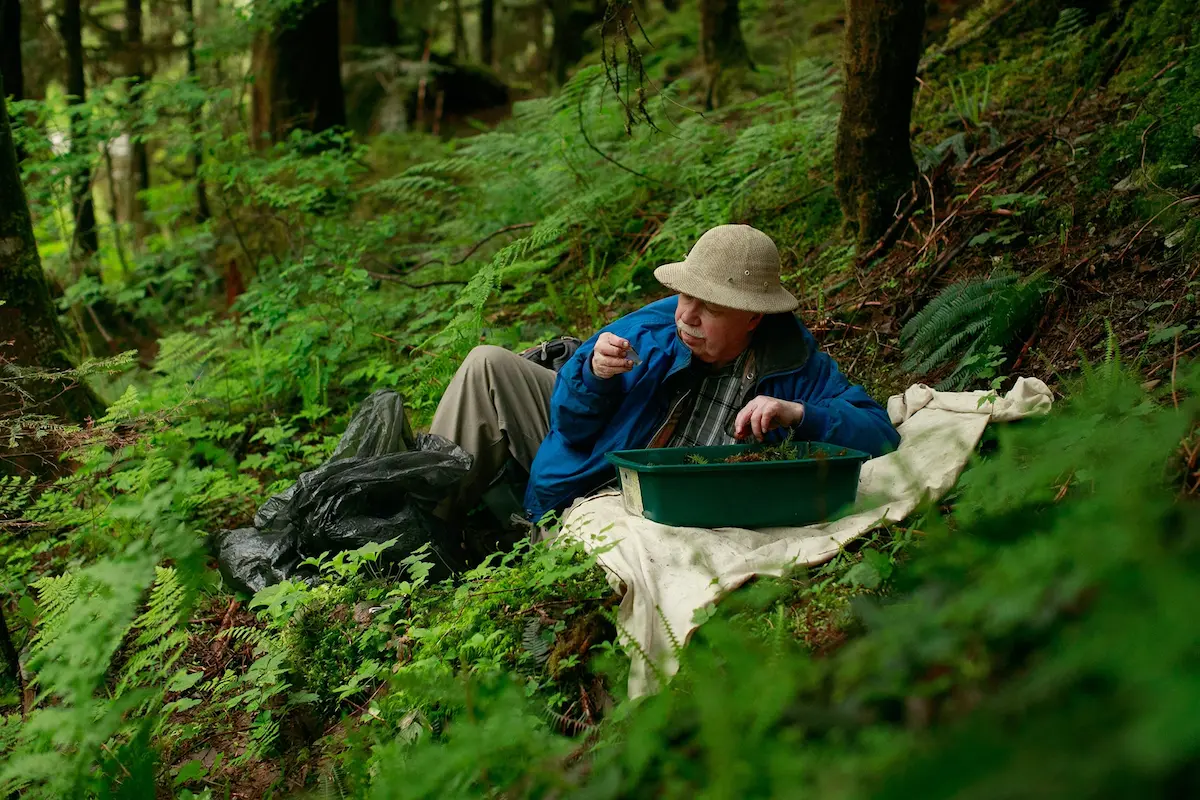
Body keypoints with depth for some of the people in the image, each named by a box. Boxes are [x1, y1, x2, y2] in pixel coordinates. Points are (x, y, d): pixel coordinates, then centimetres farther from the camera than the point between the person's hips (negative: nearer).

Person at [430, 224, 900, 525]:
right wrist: (593, 374, -30)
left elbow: (878, 433, -20)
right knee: (489, 366, -6)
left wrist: (798, 414, -35)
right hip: (580, 476, 3)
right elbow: (573, 427, -7)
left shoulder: (795, 365, -16)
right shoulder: (650, 329, -12)